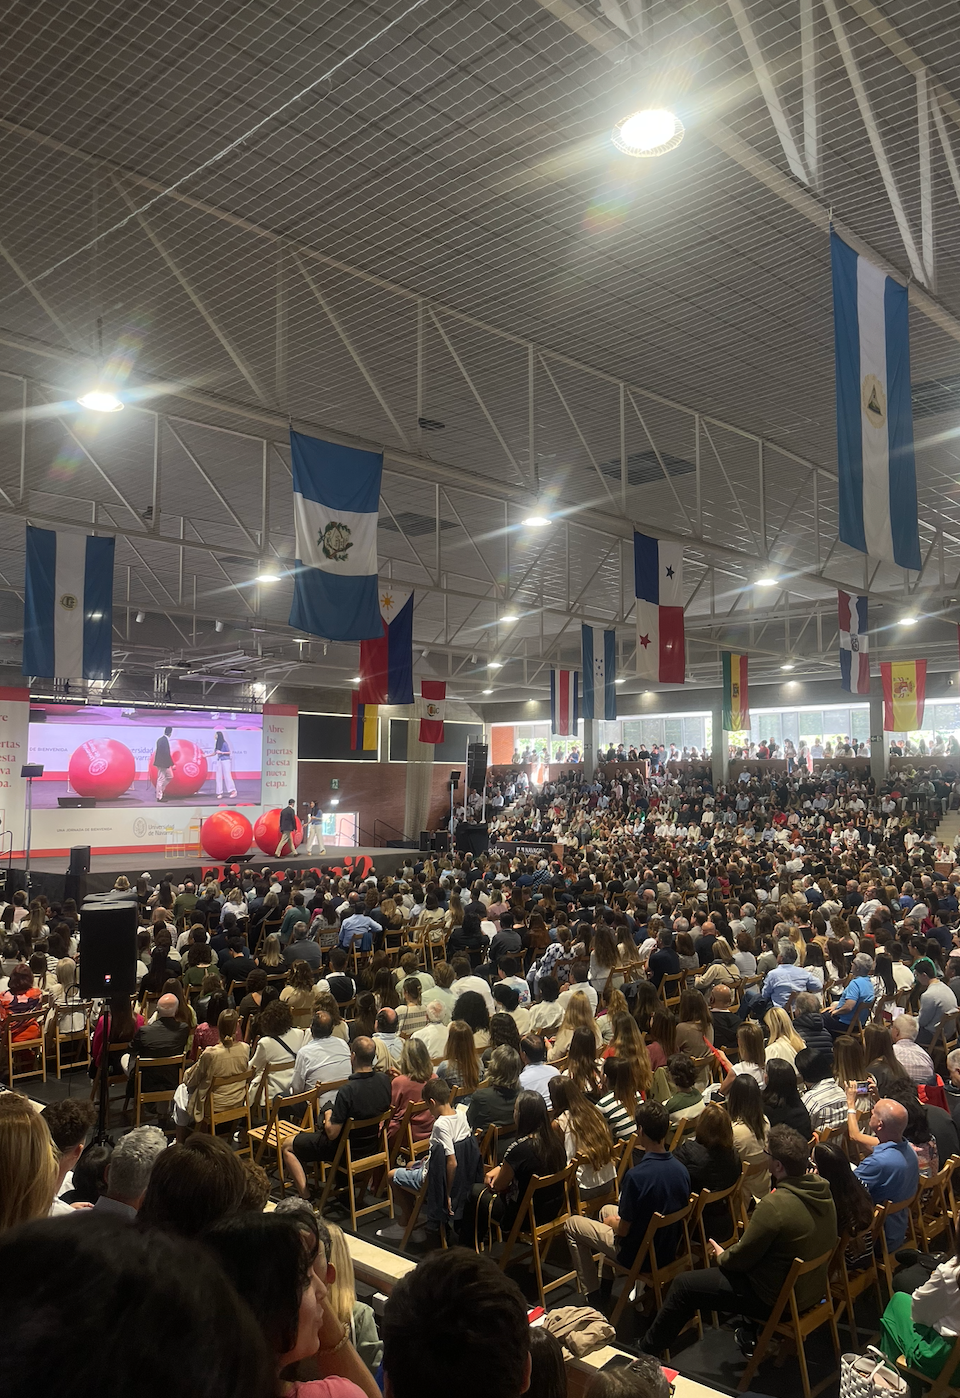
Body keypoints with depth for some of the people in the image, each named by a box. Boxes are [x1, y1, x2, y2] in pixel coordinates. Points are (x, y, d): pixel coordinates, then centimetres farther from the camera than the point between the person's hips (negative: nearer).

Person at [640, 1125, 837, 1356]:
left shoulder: (775, 1205, -33)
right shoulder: (822, 1189, -8)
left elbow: (741, 1257, -20)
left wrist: (722, 1256, 2)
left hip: (777, 1299, -8)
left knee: (683, 1285, 5)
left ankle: (648, 1351, 22)